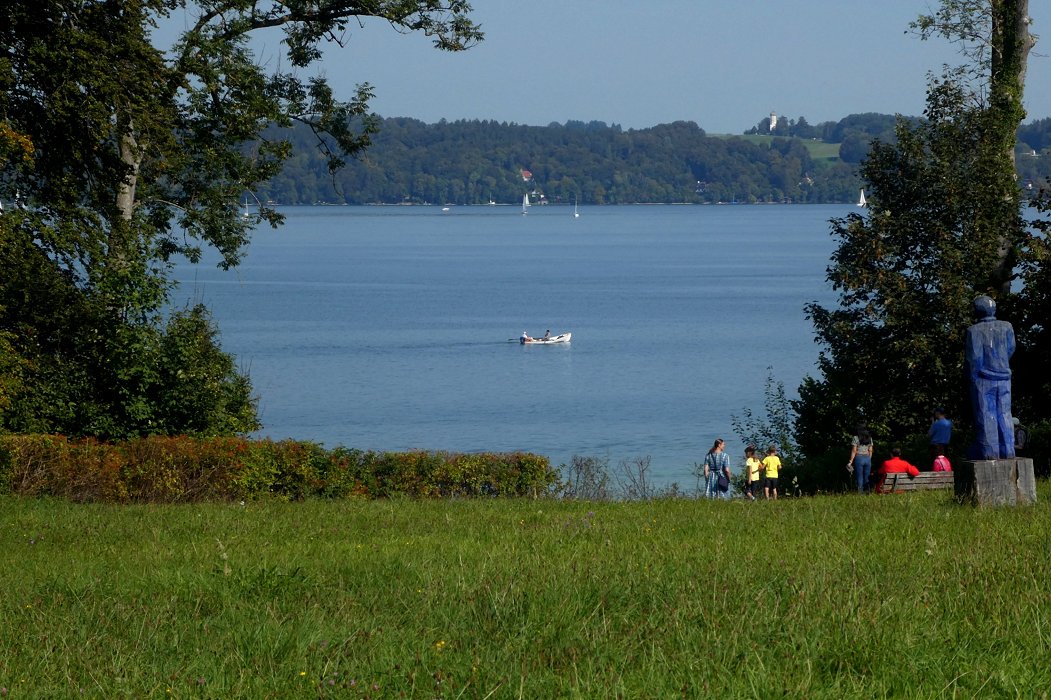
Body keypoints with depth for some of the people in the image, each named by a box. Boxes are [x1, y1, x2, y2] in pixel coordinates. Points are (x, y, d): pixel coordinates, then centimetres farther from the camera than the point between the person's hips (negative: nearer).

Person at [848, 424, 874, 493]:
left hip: (859, 457, -4)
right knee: (866, 478, 8)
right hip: (867, 458, 4)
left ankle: (860, 492, -4)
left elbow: (854, 451, -9)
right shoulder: (869, 438, 8)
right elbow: (870, 451, 11)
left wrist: (851, 461, -6)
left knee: (860, 478, -1)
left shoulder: (855, 438, -7)